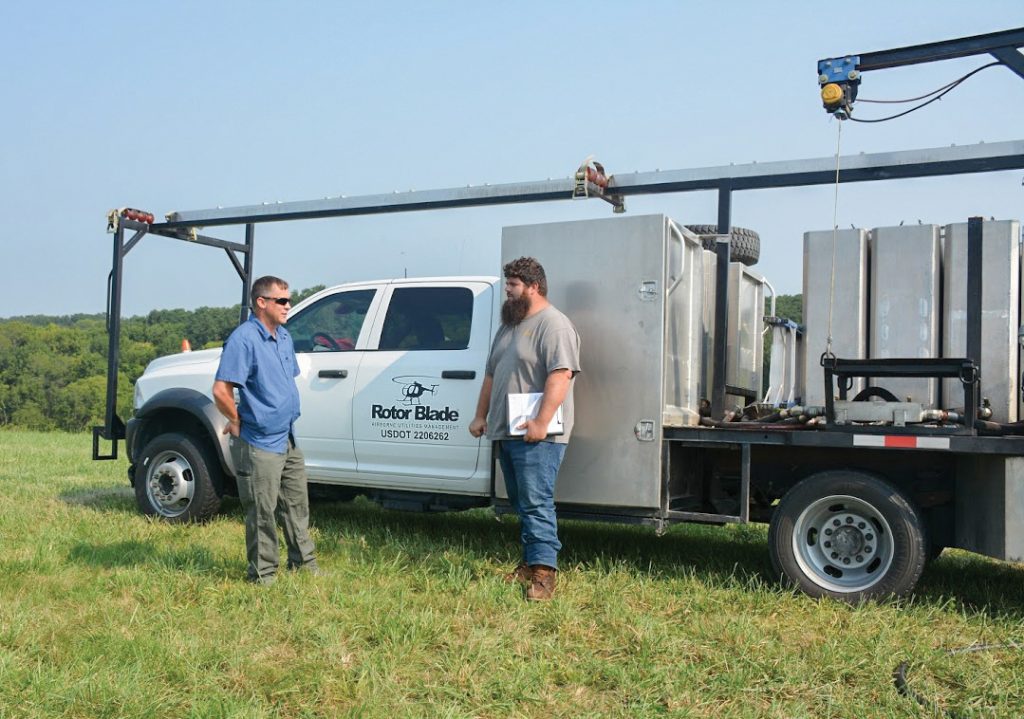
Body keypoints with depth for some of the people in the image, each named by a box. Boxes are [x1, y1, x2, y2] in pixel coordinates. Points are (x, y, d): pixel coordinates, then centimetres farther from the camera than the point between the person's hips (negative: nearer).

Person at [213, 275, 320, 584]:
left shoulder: (284, 337, 10)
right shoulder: (243, 339, -17)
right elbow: (221, 390, -22)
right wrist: (238, 423, -11)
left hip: (288, 440, 8)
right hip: (259, 445, -8)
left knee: (297, 505, 18)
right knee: (262, 512, 2)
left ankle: (304, 562, 32)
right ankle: (263, 575, 15)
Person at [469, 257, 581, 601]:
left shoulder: (553, 325, -10)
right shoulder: (509, 325, 20)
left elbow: (560, 377, -21)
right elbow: (491, 375, 25)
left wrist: (540, 423, -26)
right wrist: (481, 416, 20)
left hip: (536, 435, -9)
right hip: (505, 432, 9)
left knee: (536, 503, -12)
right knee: (521, 504, 13)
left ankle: (544, 570, -10)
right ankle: (530, 563, 22)